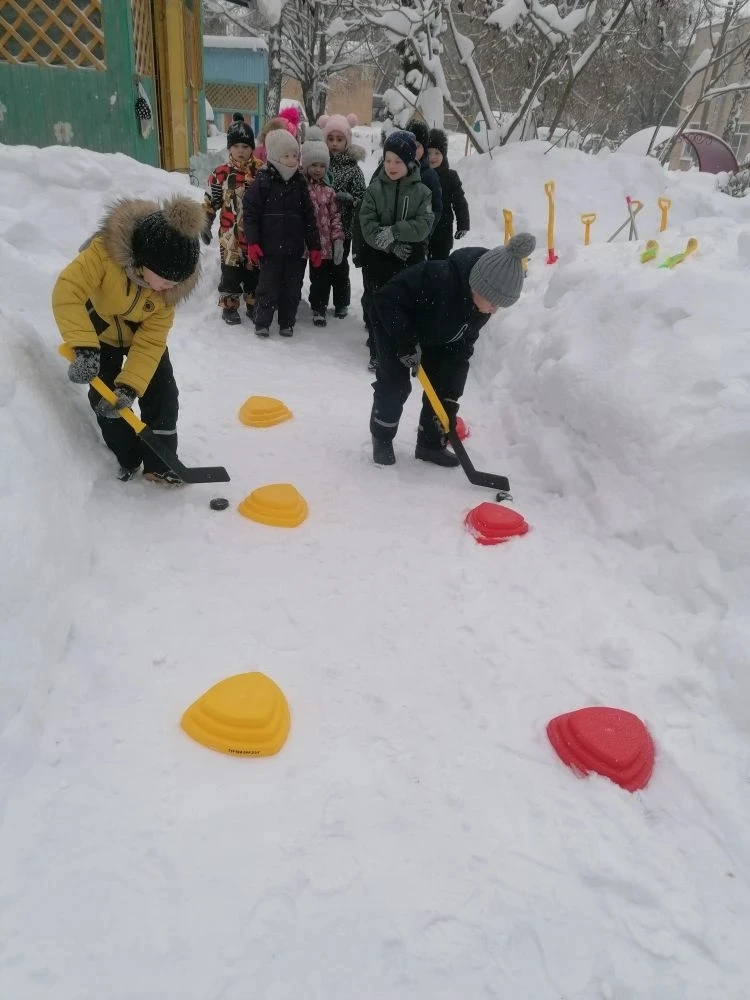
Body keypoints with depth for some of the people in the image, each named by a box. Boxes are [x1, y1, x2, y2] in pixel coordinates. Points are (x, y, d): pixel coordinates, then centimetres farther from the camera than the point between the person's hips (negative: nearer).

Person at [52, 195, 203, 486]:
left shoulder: (170, 287, -27)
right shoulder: (105, 251, -39)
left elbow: (150, 341, -27)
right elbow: (67, 292, -44)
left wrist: (129, 386, -36)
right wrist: (84, 348, -54)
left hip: (142, 332, 2)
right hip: (100, 332, -2)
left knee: (161, 393, -6)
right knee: (104, 396, -5)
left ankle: (159, 464, 7)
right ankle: (127, 460, 15)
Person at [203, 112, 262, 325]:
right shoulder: (221, 173, -3)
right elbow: (210, 202, 4)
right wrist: (205, 225, 2)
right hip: (230, 235, -1)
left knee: (255, 272, 11)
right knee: (230, 272, 5)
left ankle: (253, 305, 25)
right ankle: (229, 307, 17)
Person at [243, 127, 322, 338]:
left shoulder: (299, 183, 6)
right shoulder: (262, 181, -6)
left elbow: (309, 217, 8)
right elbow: (250, 212, -6)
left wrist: (314, 246, 6)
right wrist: (252, 242, -12)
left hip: (295, 248, 4)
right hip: (270, 248, -4)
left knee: (292, 288, 9)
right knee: (268, 287, 2)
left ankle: (287, 323, 22)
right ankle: (262, 323, 15)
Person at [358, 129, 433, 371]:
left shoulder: (421, 191, -2)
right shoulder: (375, 189, -2)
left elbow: (424, 225, -11)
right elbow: (367, 225, -9)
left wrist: (394, 231, -22)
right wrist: (392, 246, -20)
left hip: (410, 261, 0)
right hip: (378, 259, 0)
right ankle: (378, 353, 18)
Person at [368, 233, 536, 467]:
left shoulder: (482, 302, -19)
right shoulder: (437, 278, -42)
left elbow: (463, 343, -11)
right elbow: (386, 299, -35)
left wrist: (451, 397, -16)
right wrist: (407, 343, -35)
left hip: (434, 337, 6)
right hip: (394, 325, -6)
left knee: (443, 385, 0)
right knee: (396, 384, -11)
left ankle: (431, 444, 14)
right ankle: (381, 439, 11)